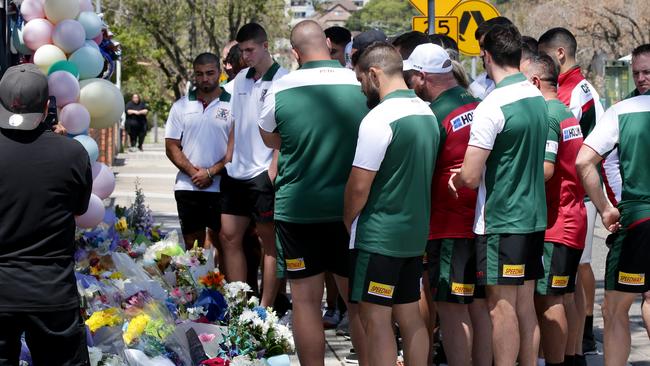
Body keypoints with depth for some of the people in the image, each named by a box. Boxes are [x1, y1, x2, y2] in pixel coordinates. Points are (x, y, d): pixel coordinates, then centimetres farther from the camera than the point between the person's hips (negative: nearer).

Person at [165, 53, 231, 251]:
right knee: (192, 245, 6)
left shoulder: (232, 105, 1)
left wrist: (211, 172, -10)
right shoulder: (182, 106, 10)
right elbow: (171, 147, 6)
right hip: (187, 188, 3)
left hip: (220, 188, -3)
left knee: (219, 244, -1)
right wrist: (193, 172, -7)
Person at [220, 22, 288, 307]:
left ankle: (265, 308, 4)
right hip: (237, 172, 8)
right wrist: (229, 159, 12)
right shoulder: (240, 79, 13)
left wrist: (274, 168, -17)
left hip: (264, 173, -8)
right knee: (230, 237, 9)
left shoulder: (282, 80, -9)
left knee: (269, 242, 0)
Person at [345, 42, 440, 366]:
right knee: (409, 315, 13)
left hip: (378, 237, -8)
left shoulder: (379, 119, -17)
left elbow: (359, 185, -17)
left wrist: (348, 221, -1)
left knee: (376, 319, -3)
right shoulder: (427, 113, 8)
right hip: (415, 233, 8)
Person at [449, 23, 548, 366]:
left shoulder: (492, 107, -18)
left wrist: (457, 177, 4)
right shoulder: (538, 99, 7)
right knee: (525, 304, 13)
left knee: (502, 305, -2)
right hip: (533, 216, 8)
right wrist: (467, 173, 14)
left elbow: (471, 177, -19)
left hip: (500, 221, -8)